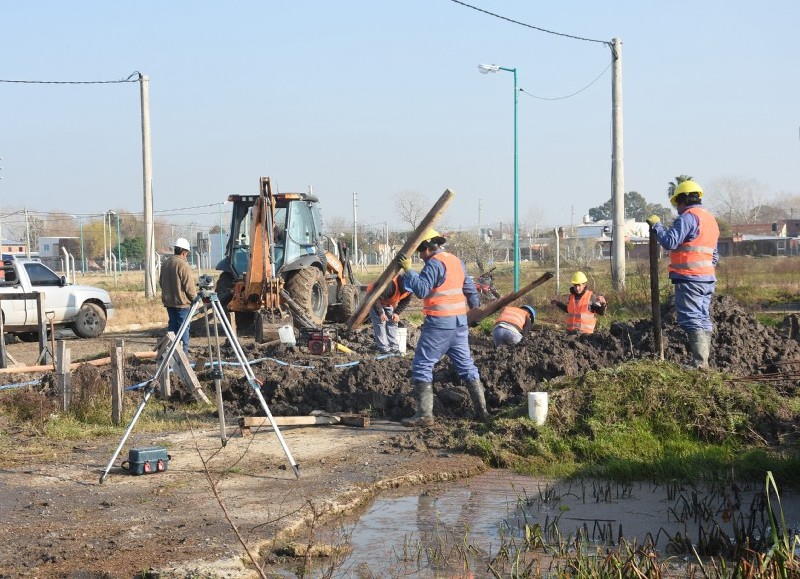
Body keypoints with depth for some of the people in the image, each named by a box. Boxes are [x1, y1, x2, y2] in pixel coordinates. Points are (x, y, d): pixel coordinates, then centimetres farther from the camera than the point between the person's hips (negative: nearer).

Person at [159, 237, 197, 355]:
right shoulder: (183, 265, -16)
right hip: (182, 302, -7)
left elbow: (161, 282, 17)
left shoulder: (165, 264, 8)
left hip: (168, 301, 7)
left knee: (172, 325, 14)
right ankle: (183, 352, -1)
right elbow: (189, 286, -16)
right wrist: (195, 298, -2)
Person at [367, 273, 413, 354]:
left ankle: (394, 348, 9)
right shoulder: (389, 285, -44)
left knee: (392, 323, 4)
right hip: (374, 300, -7)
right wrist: (380, 313, -28)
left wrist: (397, 313, -10)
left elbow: (405, 301, -1)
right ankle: (383, 348, -11)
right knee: (380, 323, -13)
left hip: (389, 303, 7)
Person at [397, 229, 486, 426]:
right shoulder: (457, 262, 15)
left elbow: (421, 290, -23)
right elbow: (470, 289, 24)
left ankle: (424, 414, -9)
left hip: (439, 322, -9)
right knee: (465, 364, 15)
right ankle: (481, 409, 17)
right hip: (460, 321, 9)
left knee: (422, 365, -4)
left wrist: (409, 270, -19)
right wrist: (476, 308, 38)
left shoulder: (434, 264, -13)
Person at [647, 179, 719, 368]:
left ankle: (700, 362, -17)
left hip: (689, 277, -9)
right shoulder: (710, 219, 22)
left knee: (692, 319, -11)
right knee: (703, 319, 12)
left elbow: (670, 241, -19)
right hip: (708, 278, 9)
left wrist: (656, 224, -6)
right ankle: (704, 361, 13)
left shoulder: (688, 217, -9)